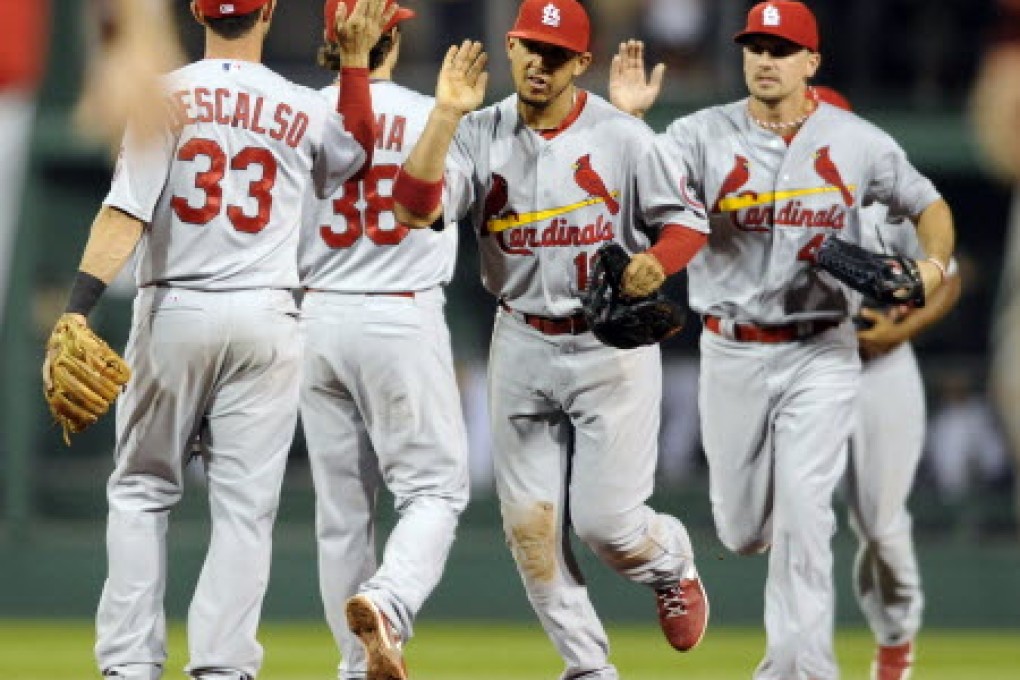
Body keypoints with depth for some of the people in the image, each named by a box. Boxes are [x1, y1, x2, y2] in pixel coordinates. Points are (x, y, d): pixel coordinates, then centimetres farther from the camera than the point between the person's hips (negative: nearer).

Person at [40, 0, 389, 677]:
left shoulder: (165, 95, -4)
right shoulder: (302, 110, 2)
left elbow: (126, 212, -14)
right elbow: (357, 152, 26)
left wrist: (77, 310, -18)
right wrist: (357, 58, 22)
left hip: (172, 315, 0)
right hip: (265, 320, 0)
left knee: (141, 491, 11)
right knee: (244, 505, 3)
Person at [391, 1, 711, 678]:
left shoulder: (622, 136, -8)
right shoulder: (479, 134, -2)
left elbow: (687, 220, 0)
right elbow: (415, 207, -16)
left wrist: (656, 262, -21)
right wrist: (445, 114, -23)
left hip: (614, 345, -3)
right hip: (523, 347, 3)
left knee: (604, 521, -7)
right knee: (530, 524, 1)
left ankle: (671, 559, 28)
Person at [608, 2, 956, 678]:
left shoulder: (858, 141, -2)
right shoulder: (704, 135, -4)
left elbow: (929, 206, 9)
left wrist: (934, 264, -12)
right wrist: (625, 118, -33)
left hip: (822, 354, -1)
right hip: (732, 355, 1)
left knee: (801, 514, -12)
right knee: (742, 531, 9)